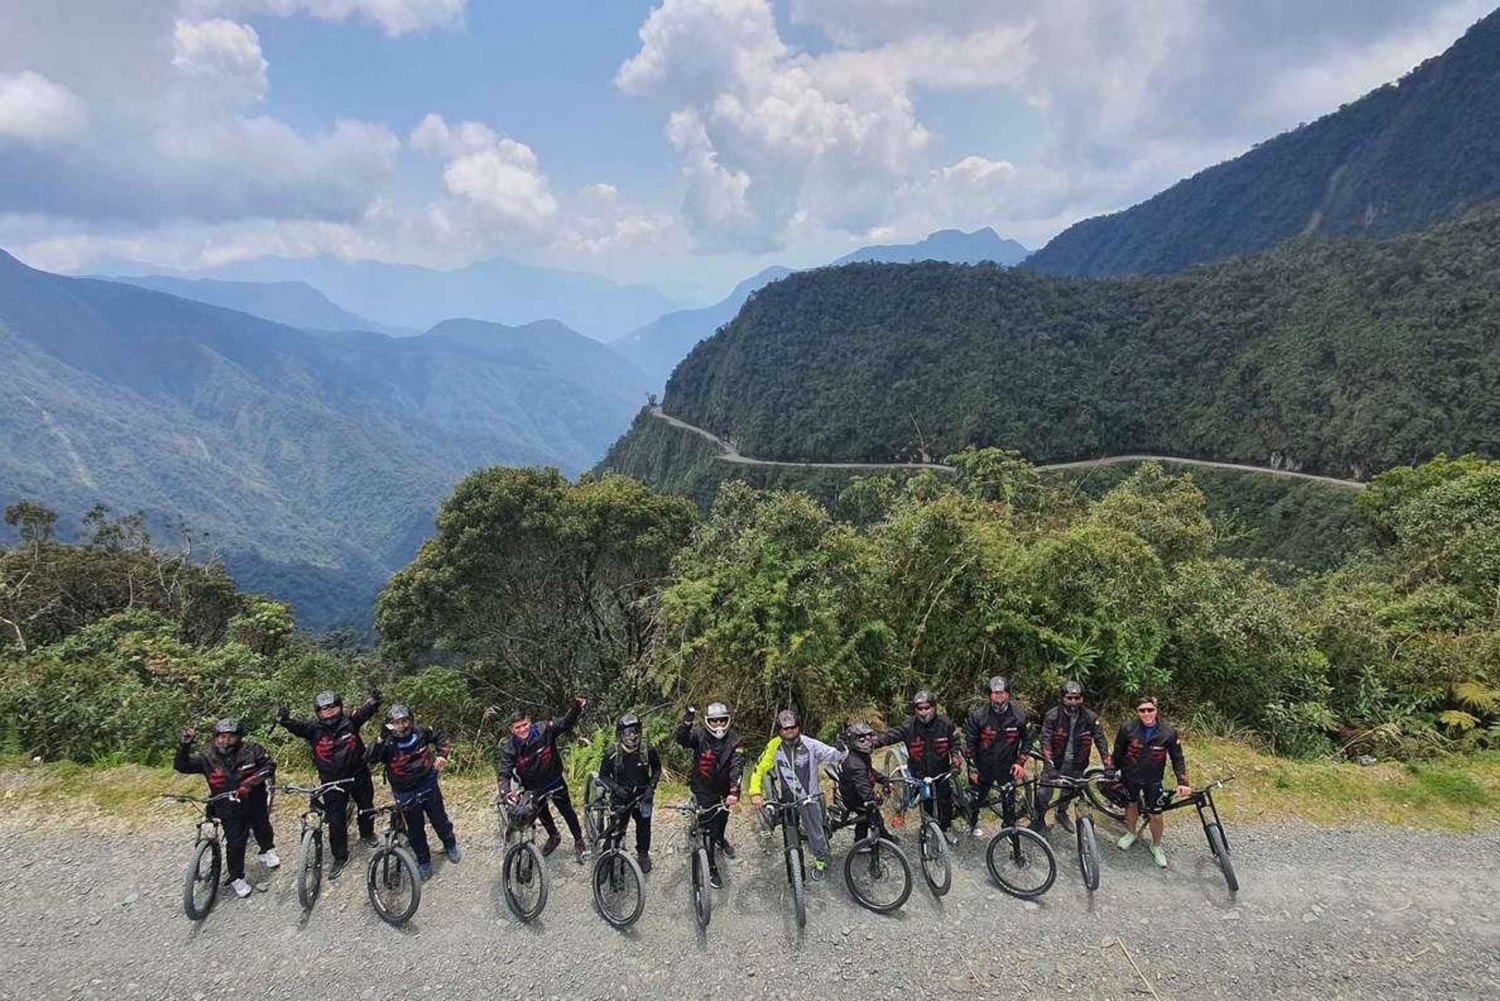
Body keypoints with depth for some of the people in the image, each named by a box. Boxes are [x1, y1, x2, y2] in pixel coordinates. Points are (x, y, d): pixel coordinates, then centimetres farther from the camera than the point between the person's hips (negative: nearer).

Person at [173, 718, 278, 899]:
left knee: (263, 830, 21)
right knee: (235, 844, 1)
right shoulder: (208, 758, -10)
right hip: (230, 811, -1)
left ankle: (267, 851, 52)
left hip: (255, 804, 1)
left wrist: (252, 780, -29)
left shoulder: (251, 750, -13)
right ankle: (237, 878, 23)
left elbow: (269, 765, -15)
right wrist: (184, 745, -25)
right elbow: (181, 765, -10)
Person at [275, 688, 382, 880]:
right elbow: (298, 727, -29)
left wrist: (374, 700, -48)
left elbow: (366, 711, -25)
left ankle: (367, 834, 51)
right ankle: (340, 857, 20)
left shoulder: (350, 721, -12)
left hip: (358, 775, 1)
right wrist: (285, 720, -52)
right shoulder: (314, 728, -13)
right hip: (332, 782, -1)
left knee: (366, 807, 21)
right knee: (335, 821, 3)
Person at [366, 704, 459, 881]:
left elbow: (440, 738, 6)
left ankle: (450, 846, 42)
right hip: (406, 793, -1)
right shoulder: (387, 744, -18)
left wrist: (443, 755, -8)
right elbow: (372, 757, -37)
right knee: (416, 830, 12)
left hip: (428, 786, 2)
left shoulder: (420, 732, -12)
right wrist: (382, 738, -49)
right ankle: (423, 862, 31)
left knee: (440, 820, 16)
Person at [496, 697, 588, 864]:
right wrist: (506, 791, -52)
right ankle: (554, 837, 51)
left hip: (554, 779, -1)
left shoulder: (543, 730, -27)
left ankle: (578, 841, 31)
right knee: (542, 812, 23)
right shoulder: (507, 746, -27)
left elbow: (565, 723, -22)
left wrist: (576, 708, -42)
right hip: (532, 786, 1)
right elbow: (502, 773, -33)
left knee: (566, 810, 10)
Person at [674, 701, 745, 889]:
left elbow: (737, 766, -24)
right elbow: (681, 738, -36)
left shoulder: (734, 740, -15)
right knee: (709, 827, -2)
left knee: (723, 815, 23)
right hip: (703, 790, -3)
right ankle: (713, 869, 12)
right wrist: (687, 720, -54)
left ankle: (721, 839, 57)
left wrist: (734, 791, -37)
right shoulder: (699, 735, -18)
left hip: (723, 788, 3)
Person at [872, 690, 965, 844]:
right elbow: (889, 736, -25)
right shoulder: (909, 727, -18)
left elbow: (954, 742, 1)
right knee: (927, 803, 8)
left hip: (942, 771, 1)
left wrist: (956, 755, -17)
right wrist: (872, 743, -39)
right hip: (920, 773, -1)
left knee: (945, 801, 10)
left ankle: (946, 828, 33)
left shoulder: (944, 724, -13)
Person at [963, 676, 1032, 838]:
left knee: (1010, 802, 8)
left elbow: (1027, 739, 5)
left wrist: (1020, 762, -3)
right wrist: (972, 768, -5)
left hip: (1007, 768, 1)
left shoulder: (1019, 715, -8)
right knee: (975, 800, 11)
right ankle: (972, 825, 37)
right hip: (983, 768, -1)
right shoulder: (978, 716, -13)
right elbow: (969, 743, -6)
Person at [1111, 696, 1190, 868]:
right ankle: (1131, 833, 46)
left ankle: (1156, 847, 27)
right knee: (1132, 804, 19)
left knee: (1155, 815, 1)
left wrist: (1182, 782, -15)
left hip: (1153, 780, -1)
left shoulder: (1168, 733, -17)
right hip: (1130, 776, 1)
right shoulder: (1128, 728, -18)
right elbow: (1118, 753, -4)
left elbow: (1177, 758, -7)